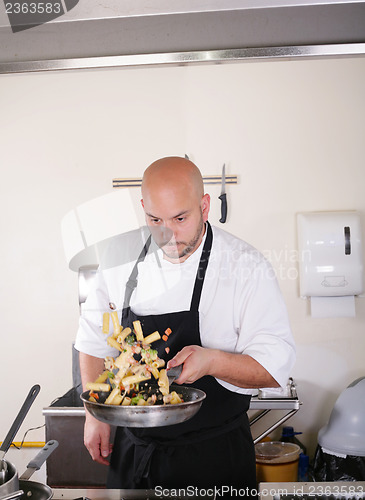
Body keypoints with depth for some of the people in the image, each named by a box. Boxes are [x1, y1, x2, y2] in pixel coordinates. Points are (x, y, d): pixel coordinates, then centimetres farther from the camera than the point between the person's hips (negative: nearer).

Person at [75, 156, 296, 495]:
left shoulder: (246, 267, -16)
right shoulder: (121, 261, -5)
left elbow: (275, 367, -16)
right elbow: (94, 342, 9)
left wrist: (213, 361, -32)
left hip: (215, 455, -3)